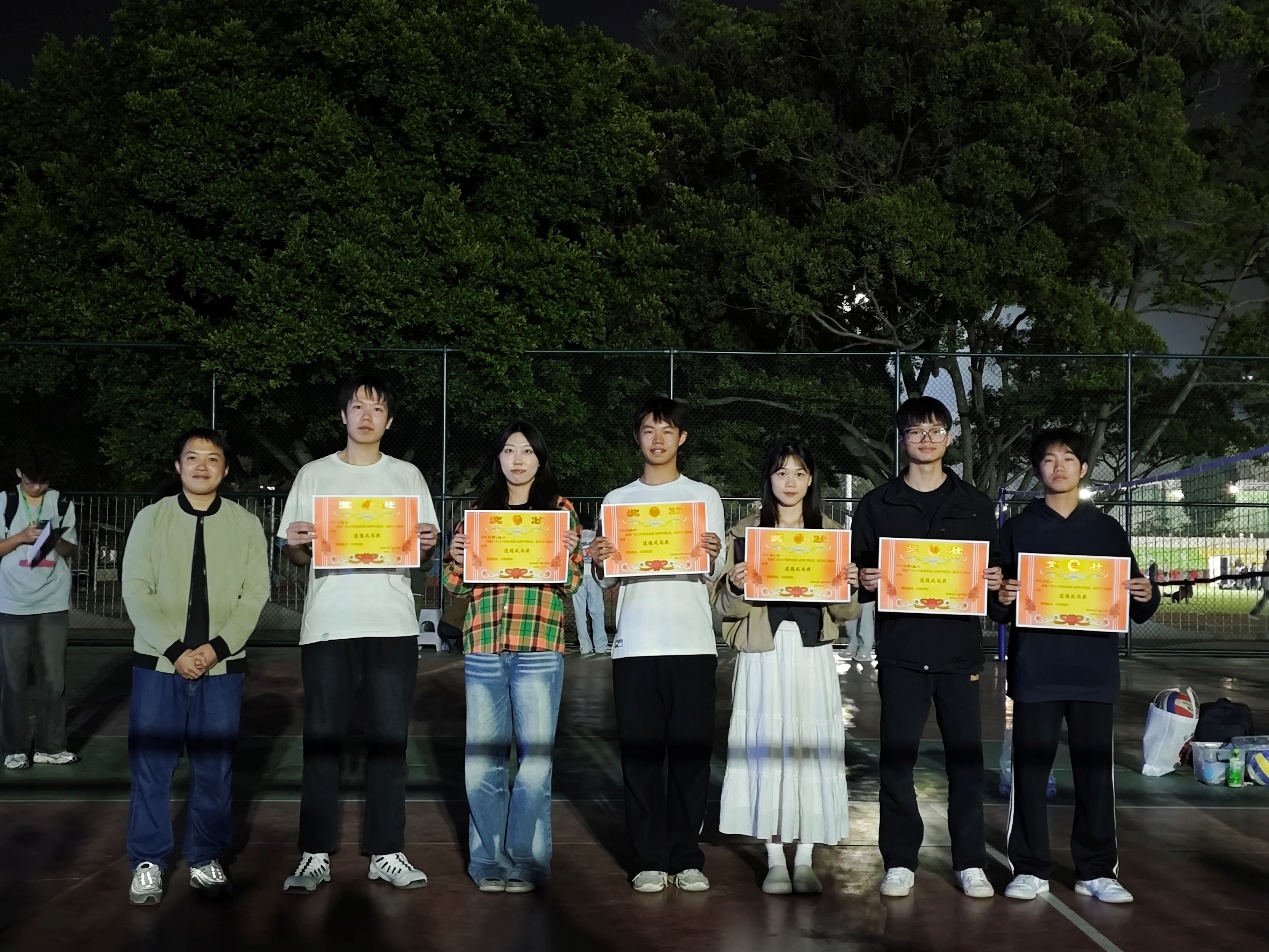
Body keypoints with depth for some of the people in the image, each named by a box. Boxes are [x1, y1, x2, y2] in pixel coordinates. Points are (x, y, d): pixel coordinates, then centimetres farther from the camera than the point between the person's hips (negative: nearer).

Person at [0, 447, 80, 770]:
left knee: (54, 678, 2)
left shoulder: (62, 504, 6)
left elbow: (71, 550, 10)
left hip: (53, 604, 1)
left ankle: (49, 746, 9)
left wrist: (55, 540, -11)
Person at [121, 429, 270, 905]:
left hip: (222, 666, 1)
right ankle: (147, 863, 14)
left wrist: (216, 647, -14)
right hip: (158, 664, 0)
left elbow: (255, 595, 0)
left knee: (215, 768, 5)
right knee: (151, 766, 2)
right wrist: (175, 650, -13)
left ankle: (207, 860, 18)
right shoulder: (151, 518, 3)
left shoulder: (246, 524, 5)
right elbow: (136, 592, -4)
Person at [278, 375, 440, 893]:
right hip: (327, 626, 0)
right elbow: (298, 557, 11)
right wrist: (295, 545, -11)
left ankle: (386, 853, 8)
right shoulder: (313, 475, 11)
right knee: (321, 738, 0)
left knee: (389, 738, 2)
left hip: (392, 625, 1)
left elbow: (425, 548, 11)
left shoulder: (407, 476, 12)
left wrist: (427, 543, -11)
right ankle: (316, 855, 6)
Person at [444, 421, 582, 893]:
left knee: (535, 756, -3)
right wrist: (456, 558, -3)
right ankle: (489, 861, 12)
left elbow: (571, 584, 7)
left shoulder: (560, 509, 11)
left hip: (539, 647, -2)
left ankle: (526, 862, 6)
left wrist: (567, 554, -13)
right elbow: (457, 586, 17)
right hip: (483, 645, 2)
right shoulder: (480, 511, 16)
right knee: (482, 757, 2)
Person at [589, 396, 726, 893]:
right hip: (635, 643, 1)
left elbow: (712, 574, 6)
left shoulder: (704, 496, 10)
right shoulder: (618, 500, 13)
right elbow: (609, 580, 11)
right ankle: (650, 859, 7)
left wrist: (712, 556, -16)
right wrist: (599, 562, -11)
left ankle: (686, 858, 8)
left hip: (692, 642, -1)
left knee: (690, 749, 0)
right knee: (640, 750, 0)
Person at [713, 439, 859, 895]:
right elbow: (726, 608, 3)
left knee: (812, 750, 0)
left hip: (812, 656, 1)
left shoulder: (831, 534, 10)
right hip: (763, 657, -1)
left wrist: (850, 586, -11)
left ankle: (804, 859, 9)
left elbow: (846, 614, 9)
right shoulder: (745, 533, 6)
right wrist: (735, 586, -18)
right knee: (766, 750, -2)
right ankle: (775, 860, 8)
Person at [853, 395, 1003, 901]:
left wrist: (993, 582, -7)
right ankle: (899, 862, 11)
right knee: (897, 757, 1)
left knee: (966, 755, 2)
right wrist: (866, 583, -12)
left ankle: (970, 863, 11)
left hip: (959, 647, 1)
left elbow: (994, 572, 14)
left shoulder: (976, 505, 11)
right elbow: (860, 572, 10)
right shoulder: (877, 505, 8)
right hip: (900, 647, 0)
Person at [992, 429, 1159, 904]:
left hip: (1094, 671, 1)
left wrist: (1146, 594, -8)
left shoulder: (1107, 530, 12)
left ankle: (1097, 871, 13)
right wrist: (1002, 599, -15)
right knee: (1030, 769, 0)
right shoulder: (1018, 529, 9)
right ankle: (1030, 869, 9)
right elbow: (999, 611, 7)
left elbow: (1137, 611, 13)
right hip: (1034, 671, -1)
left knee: (1095, 770, 4)